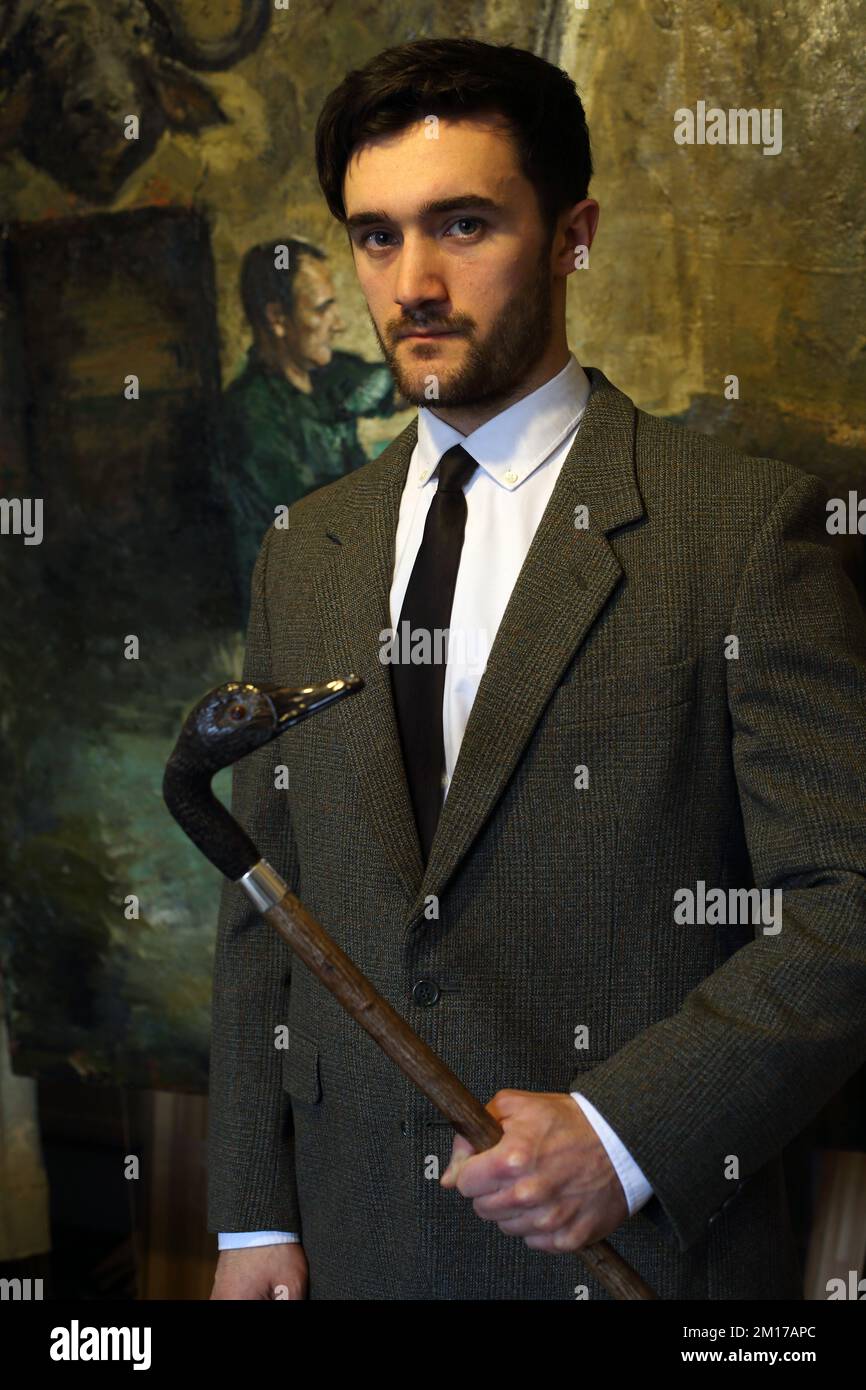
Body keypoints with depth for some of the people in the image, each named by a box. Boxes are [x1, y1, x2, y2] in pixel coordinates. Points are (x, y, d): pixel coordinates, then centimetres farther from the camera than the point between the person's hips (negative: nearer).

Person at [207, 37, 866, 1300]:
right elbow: (261, 910, 10)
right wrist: (254, 1218, 5)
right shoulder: (304, 556, 9)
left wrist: (627, 1135, -19)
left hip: (639, 1240, -4)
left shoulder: (750, 525, -7)